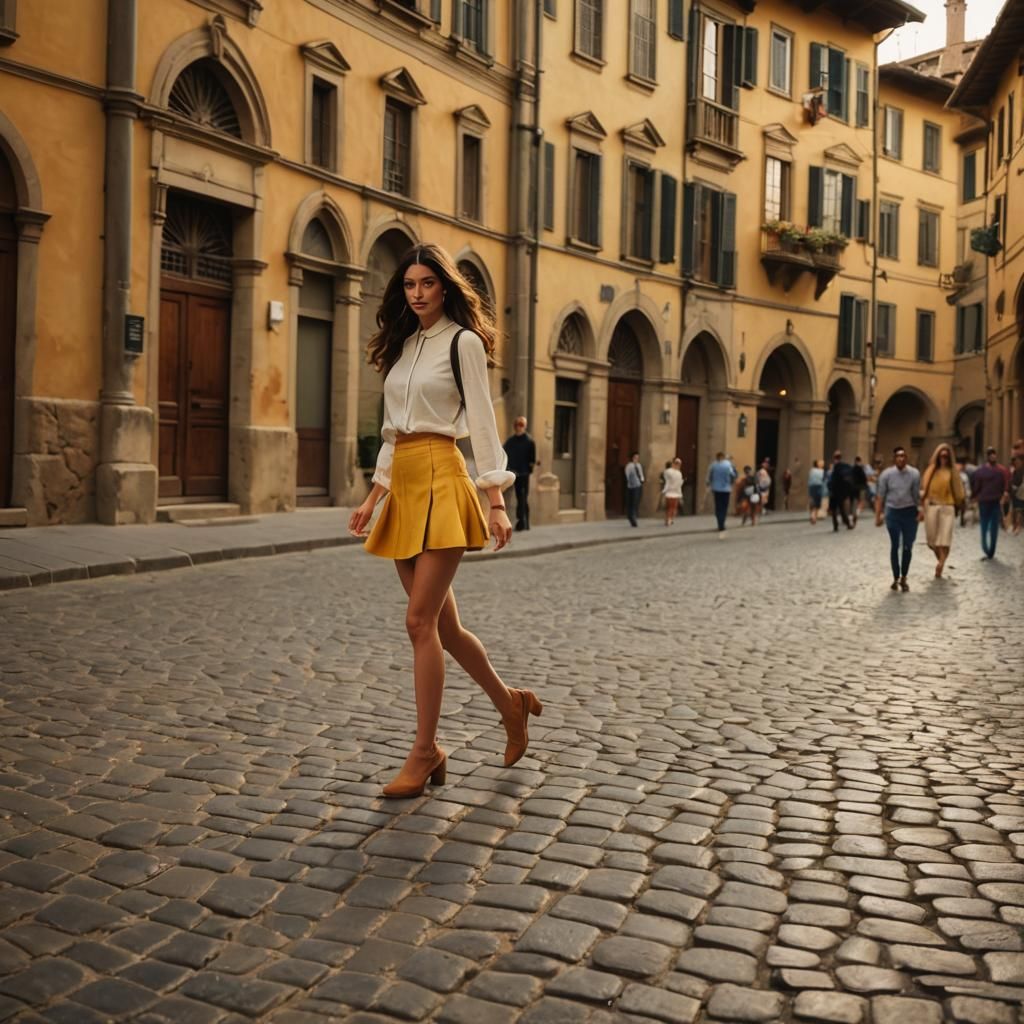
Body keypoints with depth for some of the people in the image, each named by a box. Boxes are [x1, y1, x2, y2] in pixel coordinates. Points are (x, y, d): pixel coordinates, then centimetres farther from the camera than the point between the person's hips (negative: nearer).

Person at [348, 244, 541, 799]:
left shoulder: (463, 341, -2)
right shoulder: (402, 346, 18)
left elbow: (482, 422, -8)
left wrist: (496, 501, -14)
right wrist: (373, 497, 15)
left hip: (442, 483, -7)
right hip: (404, 486, 7)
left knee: (421, 621, -10)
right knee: (442, 624, 10)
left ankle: (425, 752, -1)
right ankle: (510, 702, 29)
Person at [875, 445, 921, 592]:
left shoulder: (914, 474, -5)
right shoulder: (886, 474, -5)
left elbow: (917, 495, -2)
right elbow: (880, 496, -2)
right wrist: (878, 516, -5)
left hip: (909, 512, 0)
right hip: (892, 512, 0)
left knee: (908, 547, 4)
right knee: (894, 546, 7)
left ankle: (903, 578, 19)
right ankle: (896, 578, 18)